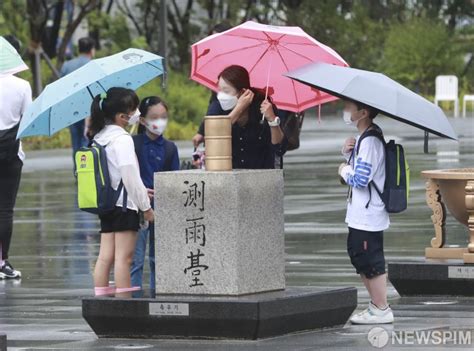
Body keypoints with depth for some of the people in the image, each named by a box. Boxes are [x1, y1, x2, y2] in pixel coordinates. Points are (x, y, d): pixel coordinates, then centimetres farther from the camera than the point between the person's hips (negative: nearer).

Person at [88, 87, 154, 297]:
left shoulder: (99, 137, 13)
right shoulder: (122, 139, -14)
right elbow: (130, 175, -17)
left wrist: (140, 191, 22)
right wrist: (145, 206, -8)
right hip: (124, 204, -8)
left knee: (105, 256, 7)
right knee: (123, 256, -7)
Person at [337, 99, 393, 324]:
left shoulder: (370, 141, -20)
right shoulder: (365, 138, 12)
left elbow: (360, 179, -24)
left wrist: (344, 171, -5)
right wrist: (347, 153, 4)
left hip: (367, 217, -11)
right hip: (360, 214, 11)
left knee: (370, 262, -5)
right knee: (359, 257, 18)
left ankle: (381, 310, 2)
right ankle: (376, 304, 26)